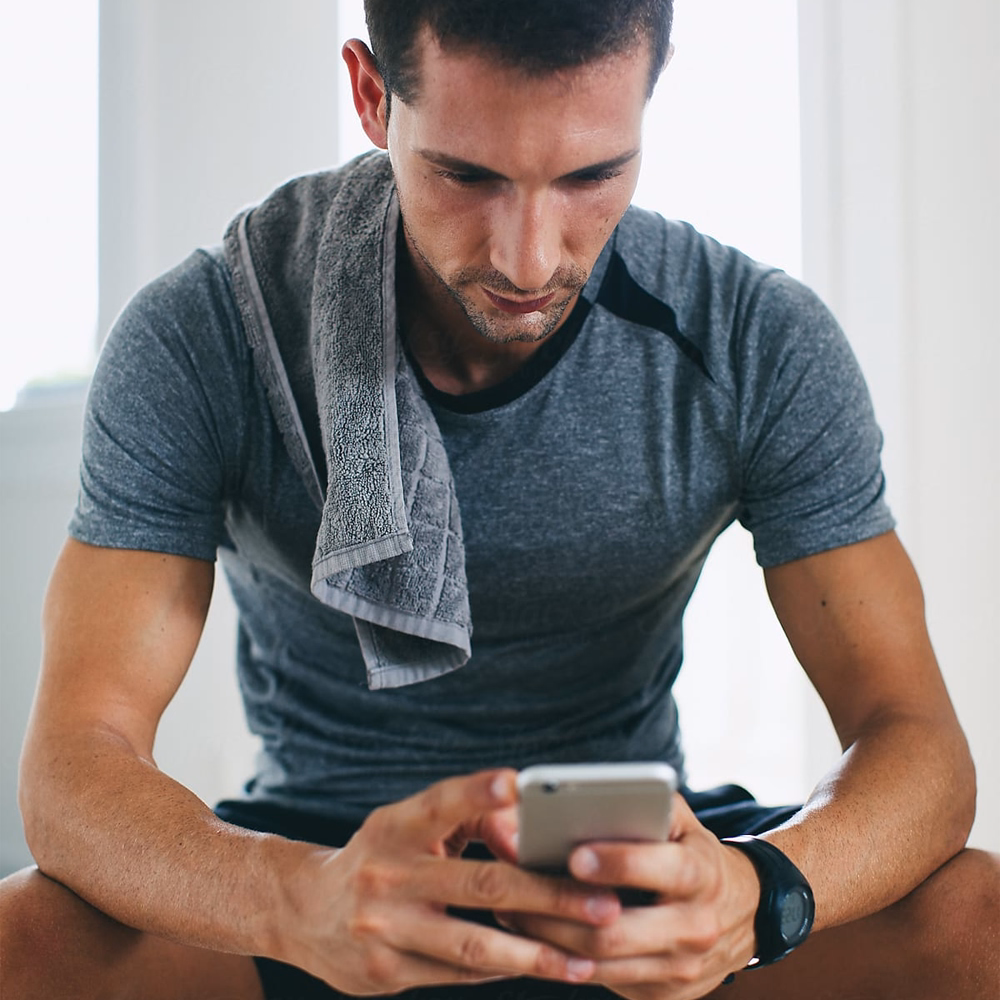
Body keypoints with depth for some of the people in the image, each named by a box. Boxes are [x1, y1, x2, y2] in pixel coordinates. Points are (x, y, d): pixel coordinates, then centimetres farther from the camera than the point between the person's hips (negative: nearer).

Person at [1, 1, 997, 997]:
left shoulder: (765, 346, -12)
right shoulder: (193, 344, -16)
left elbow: (915, 738, -14)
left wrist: (755, 893, -38)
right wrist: (302, 902, -43)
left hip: (638, 858, 1)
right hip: (317, 842, 0)